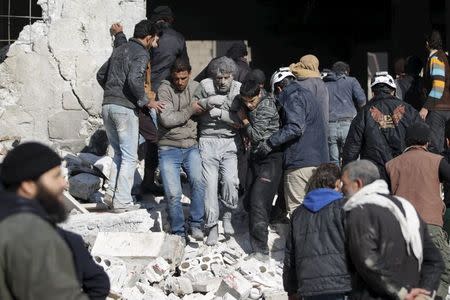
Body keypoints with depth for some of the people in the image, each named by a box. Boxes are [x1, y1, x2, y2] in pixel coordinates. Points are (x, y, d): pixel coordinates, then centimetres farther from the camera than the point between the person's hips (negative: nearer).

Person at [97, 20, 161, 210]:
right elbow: (134, 79, -22)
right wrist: (145, 101, -11)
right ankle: (122, 201, -3)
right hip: (125, 108, -8)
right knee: (129, 157, -1)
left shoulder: (119, 50, 17)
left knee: (119, 153, 18)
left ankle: (111, 193, 9)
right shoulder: (141, 54, -7)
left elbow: (101, 75, 23)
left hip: (107, 106, 8)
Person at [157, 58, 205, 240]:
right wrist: (190, 110, -11)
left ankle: (196, 224, -9)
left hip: (192, 147, 2)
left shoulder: (196, 88, 8)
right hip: (169, 148, -2)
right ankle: (178, 232, 11)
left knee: (198, 181, -23)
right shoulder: (164, 90, -6)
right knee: (173, 194, -7)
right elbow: (166, 119, -17)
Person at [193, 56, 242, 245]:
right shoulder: (205, 86, 0)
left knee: (230, 179, -18)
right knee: (209, 184, -5)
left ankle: (227, 216, 8)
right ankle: (212, 228, 6)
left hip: (230, 142, 0)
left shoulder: (239, 89, -1)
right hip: (208, 140, 1)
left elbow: (241, 121, -5)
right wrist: (208, 102, -9)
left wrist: (221, 113, -15)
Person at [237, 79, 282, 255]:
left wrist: (244, 120, -2)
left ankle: (260, 250, -16)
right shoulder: (252, 107, 10)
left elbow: (256, 134, -15)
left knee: (258, 202, -16)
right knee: (250, 201, 11)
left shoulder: (266, 106, -15)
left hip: (270, 158, -9)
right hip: (256, 157, 9)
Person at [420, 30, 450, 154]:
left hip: (437, 108, -9)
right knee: (439, 145, 15)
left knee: (432, 146, -9)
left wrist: (426, 107, -23)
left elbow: (438, 86, -23)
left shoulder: (435, 59, -13)